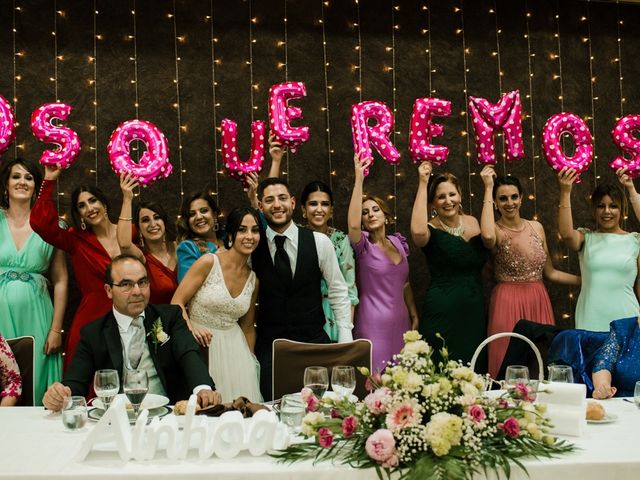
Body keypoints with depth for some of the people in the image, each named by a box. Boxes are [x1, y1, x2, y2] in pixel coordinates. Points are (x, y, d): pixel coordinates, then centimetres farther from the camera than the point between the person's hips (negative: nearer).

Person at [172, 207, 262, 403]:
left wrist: (251, 361, 19)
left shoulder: (253, 280, 5)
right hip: (202, 345, -4)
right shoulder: (209, 262, -10)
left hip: (234, 349, 4)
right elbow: (177, 303, -11)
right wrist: (191, 328, -28)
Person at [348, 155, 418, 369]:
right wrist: (359, 180, -30)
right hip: (373, 323, -5)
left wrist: (414, 315, 14)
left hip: (401, 321, 5)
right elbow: (352, 225, -30)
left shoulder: (398, 242, 8)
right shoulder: (363, 245, -7)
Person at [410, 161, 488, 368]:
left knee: (476, 371, 10)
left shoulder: (473, 222, 9)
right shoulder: (432, 230, -8)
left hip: (475, 310, 5)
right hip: (442, 311, -5)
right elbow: (418, 231, -32)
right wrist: (423, 184, -24)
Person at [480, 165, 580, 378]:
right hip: (508, 304, -5)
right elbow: (487, 236, -33)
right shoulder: (496, 231, -6)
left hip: (538, 302, 5)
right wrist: (488, 188, -24)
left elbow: (550, 273, 16)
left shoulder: (536, 227, 9)